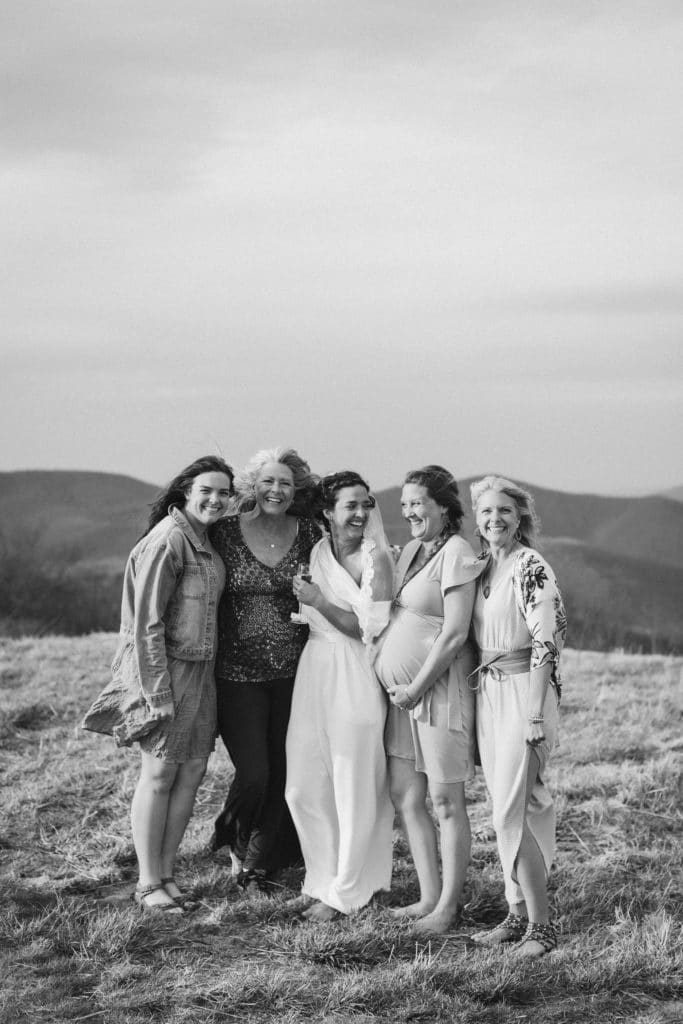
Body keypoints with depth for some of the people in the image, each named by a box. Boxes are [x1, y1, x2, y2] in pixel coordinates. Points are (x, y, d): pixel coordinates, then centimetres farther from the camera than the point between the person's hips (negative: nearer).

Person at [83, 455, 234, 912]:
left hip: (201, 669, 8)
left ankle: (166, 871, 19)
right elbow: (147, 621, -17)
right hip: (165, 668, -8)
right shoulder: (167, 540, -14)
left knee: (193, 771, 9)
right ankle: (148, 884, 6)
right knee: (159, 774, -2)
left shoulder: (206, 540, 12)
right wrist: (157, 692, -19)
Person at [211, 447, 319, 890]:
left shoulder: (308, 534, 3)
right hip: (238, 673, -3)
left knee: (283, 773, 6)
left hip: (293, 671, 3)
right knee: (254, 772, -8)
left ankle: (257, 866, 25)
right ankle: (236, 845, 23)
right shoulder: (226, 533, -4)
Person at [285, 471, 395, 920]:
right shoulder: (319, 551, 11)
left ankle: (344, 892, 13)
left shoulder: (376, 558, -10)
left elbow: (371, 629, -15)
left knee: (354, 791, 2)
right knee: (304, 787, 8)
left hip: (356, 680, -7)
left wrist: (319, 602, -16)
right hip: (314, 671, 7)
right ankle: (323, 878, 23)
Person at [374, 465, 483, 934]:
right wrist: (402, 688, 12)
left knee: (446, 802, -1)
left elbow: (455, 634, -17)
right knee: (405, 797, 11)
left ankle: (449, 905, 7)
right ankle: (429, 896, 20)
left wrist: (416, 686, -14)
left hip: (440, 689, -9)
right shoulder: (411, 550, 14)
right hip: (405, 692, 9)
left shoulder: (456, 553, -12)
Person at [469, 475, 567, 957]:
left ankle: (541, 923, -3)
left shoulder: (531, 567, -12)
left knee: (511, 813, -10)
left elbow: (545, 643, -16)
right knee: (507, 808, 10)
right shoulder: (482, 568, 12)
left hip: (523, 691, -8)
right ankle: (518, 913, 17)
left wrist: (536, 714, -20)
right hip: (487, 694, 8)